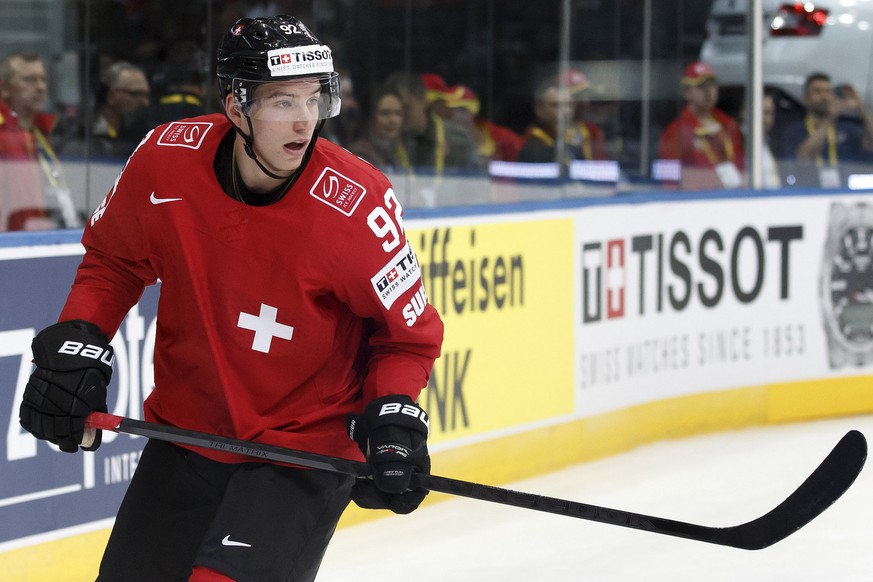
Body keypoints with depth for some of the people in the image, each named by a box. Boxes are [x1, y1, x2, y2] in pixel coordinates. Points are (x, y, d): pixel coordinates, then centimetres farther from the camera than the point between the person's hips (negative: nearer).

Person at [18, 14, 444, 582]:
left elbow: (409, 333, -6)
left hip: (306, 449, -4)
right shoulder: (165, 161, -12)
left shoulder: (356, 203, -20)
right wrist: (77, 341, -3)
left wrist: (393, 416, -21)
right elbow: (113, 257, 9)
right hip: (186, 432, 4)